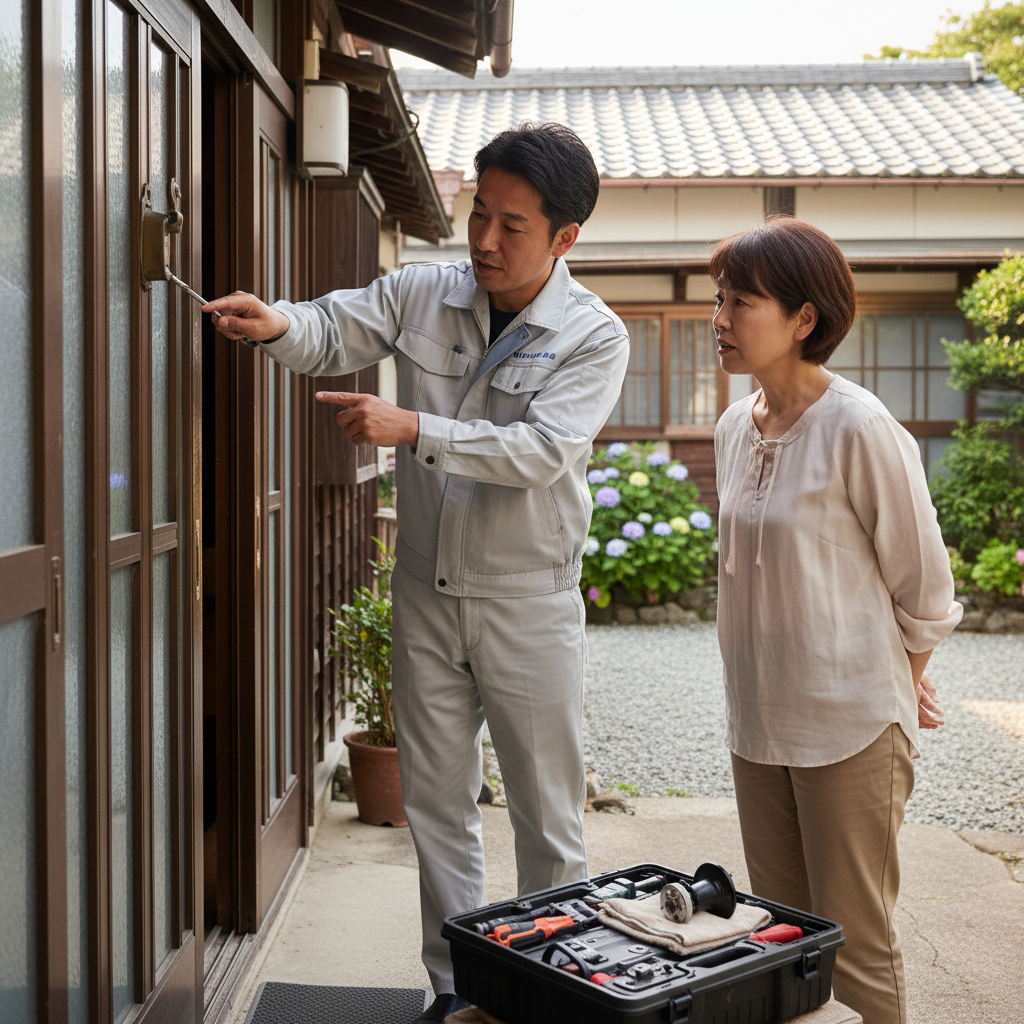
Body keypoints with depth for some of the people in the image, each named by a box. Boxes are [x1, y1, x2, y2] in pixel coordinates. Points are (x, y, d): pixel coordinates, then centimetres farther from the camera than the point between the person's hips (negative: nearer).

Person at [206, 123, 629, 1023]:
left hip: (530, 607, -3)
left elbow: (540, 449, -22)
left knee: (547, 813, 7)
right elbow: (336, 332, -3)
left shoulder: (595, 337, -10)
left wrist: (414, 428, -28)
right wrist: (278, 324, -26)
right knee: (436, 801, 12)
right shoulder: (423, 293, 1)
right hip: (428, 593, 4)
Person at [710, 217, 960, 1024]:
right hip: (757, 717, 7)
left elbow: (922, 578, -8)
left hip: (852, 723, -7)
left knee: (856, 943, 3)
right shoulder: (734, 428, 6)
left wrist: (905, 679, 6)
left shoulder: (861, 429, -16)